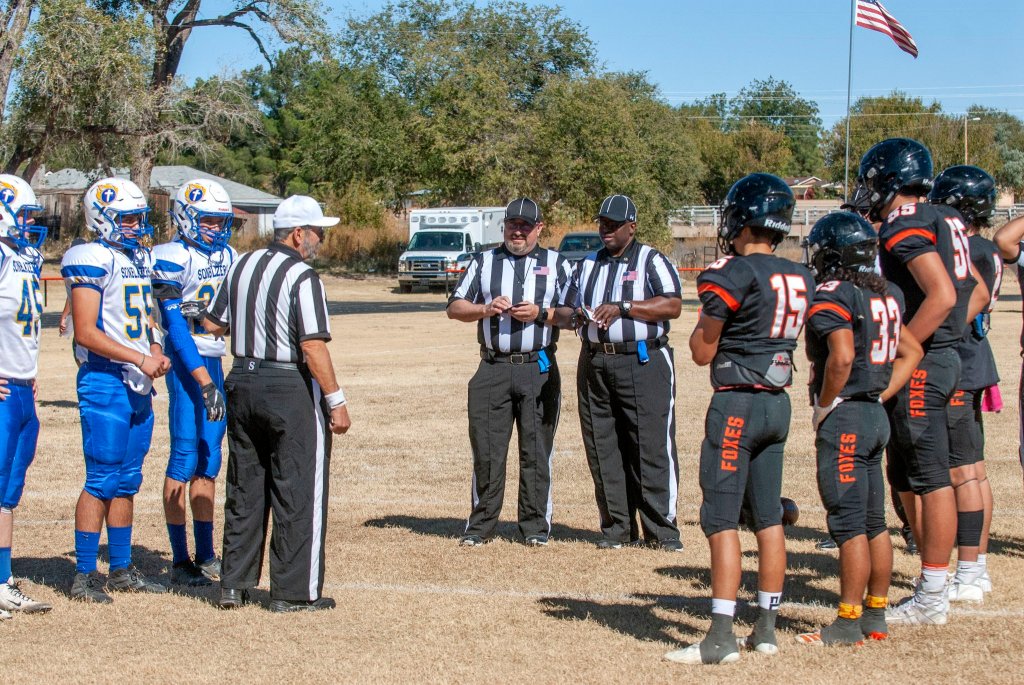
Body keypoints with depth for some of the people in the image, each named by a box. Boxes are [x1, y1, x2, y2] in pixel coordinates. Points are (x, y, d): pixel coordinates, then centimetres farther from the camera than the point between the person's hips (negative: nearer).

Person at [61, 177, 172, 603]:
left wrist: (157, 352, 4)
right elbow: (86, 332, -17)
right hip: (106, 382, -8)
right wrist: (140, 359, -19)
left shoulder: (140, 259, 15)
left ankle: (121, 570, 20)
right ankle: (84, 575, 0)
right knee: (101, 482, -6)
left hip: (139, 385, 8)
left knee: (127, 483, 13)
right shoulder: (92, 261, -12)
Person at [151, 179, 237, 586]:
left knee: (210, 460, 10)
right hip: (185, 363, -7)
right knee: (185, 458, -5)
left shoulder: (226, 255, 11)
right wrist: (203, 381, -20)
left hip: (215, 362, 7)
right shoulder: (173, 259, -11)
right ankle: (180, 560, 1)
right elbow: (176, 327, -16)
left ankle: (206, 555, 16)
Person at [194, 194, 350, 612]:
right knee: (298, 492, 1)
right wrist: (335, 401, -14)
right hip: (290, 390, -7)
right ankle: (294, 592, 3)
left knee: (245, 489, 15)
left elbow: (214, 325, 16)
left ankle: (235, 584, 19)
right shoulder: (302, 277, -14)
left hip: (242, 384, 7)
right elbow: (313, 346, -19)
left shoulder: (241, 267, 8)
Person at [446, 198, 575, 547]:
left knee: (536, 450, 1)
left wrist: (541, 314, -12)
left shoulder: (557, 264, 10)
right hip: (492, 370, 1)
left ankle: (535, 526, 8)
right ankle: (480, 526, 7)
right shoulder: (483, 262, 14)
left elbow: (574, 315, 4)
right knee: (486, 450, 0)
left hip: (539, 370, -1)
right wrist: (486, 309, -9)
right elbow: (455, 307, 9)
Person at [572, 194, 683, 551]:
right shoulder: (588, 264, 20)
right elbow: (573, 310, 23)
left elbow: (673, 305, -10)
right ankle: (618, 528, 11)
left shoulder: (652, 261, 3)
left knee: (653, 448, -8)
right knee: (603, 450, 4)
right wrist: (581, 317, -1)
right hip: (595, 364, 5)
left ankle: (661, 529, -3)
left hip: (643, 364, -5)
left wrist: (622, 307, -16)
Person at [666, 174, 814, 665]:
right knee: (768, 518, 13)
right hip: (778, 403, 7)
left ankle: (721, 638, -7)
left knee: (721, 519, -5)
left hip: (736, 404, -7)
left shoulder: (731, 276, -15)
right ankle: (766, 629, 18)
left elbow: (703, 353, -9)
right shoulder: (800, 279, 6)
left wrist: (705, 314, 9)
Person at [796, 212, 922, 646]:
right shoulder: (885, 295, 11)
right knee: (874, 522, 13)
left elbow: (842, 357, -27)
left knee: (849, 524, -4)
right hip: (876, 415, 9)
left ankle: (849, 623, 0)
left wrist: (824, 407, -14)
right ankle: (875, 617, 20)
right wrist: (880, 395, 13)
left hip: (844, 417, -9)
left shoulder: (831, 296, -14)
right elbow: (912, 352, 17)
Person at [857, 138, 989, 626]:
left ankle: (932, 598, 0)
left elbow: (942, 295, -24)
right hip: (945, 357, 10)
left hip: (920, 364, -10)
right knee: (907, 477, 16)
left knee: (930, 480, -5)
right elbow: (978, 294, 18)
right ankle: (932, 582, 20)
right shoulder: (945, 221, 15)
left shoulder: (905, 226, -14)